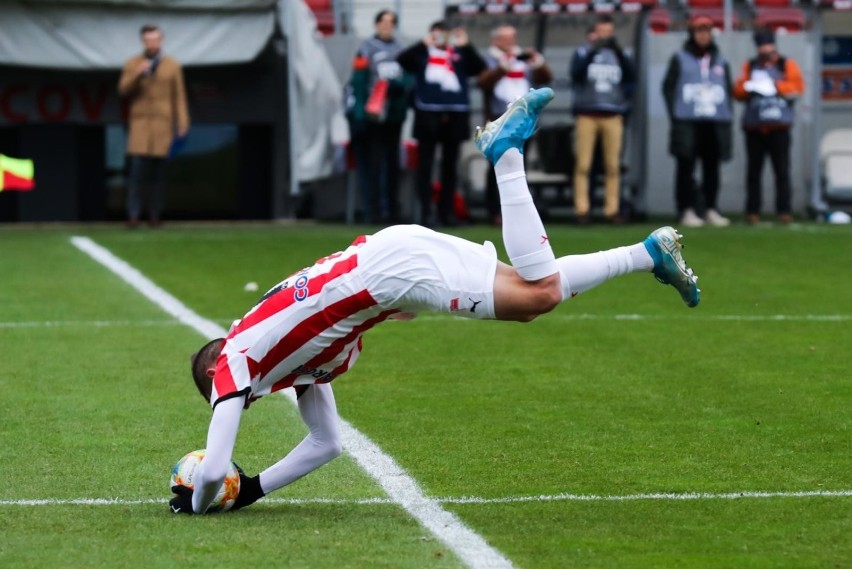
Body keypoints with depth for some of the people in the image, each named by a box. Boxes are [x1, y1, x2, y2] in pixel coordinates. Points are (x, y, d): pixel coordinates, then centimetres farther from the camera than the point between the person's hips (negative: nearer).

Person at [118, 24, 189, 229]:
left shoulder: (172, 66, 6)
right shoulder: (132, 64, 9)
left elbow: (179, 97, 4)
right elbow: (123, 90, 1)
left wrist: (182, 123, -3)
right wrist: (138, 74, -14)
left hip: (163, 123, 0)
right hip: (140, 122, 0)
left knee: (159, 171, -1)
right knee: (137, 168, -9)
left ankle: (155, 214, 4)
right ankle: (133, 214, -7)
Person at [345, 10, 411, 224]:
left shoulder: (400, 51, 10)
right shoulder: (366, 50, -3)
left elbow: (408, 80, 9)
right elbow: (358, 83, -7)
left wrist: (398, 85, -14)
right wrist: (360, 113, -14)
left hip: (394, 116, 5)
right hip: (371, 116, -5)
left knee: (392, 165, 9)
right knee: (373, 165, -6)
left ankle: (392, 212, 15)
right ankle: (373, 212, -4)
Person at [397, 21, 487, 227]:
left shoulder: (459, 54, 11)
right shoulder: (422, 54, 7)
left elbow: (480, 68, -1)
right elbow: (401, 60, -8)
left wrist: (466, 46, -9)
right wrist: (424, 44, -12)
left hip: (455, 116, 2)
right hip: (428, 115, -2)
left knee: (450, 166, 8)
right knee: (426, 166, 0)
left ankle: (446, 211, 15)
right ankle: (426, 212, 2)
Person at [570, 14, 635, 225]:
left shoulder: (618, 54, 14)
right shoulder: (583, 52, 7)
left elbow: (631, 77, 2)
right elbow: (576, 73, -10)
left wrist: (618, 51, -10)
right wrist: (593, 51, -19)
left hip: (613, 116, 2)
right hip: (587, 115, -2)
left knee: (613, 165, -1)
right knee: (583, 164, -6)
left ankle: (612, 210, 2)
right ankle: (581, 209, -5)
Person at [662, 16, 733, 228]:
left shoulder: (720, 62, 16)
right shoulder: (680, 60, 6)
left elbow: (728, 91, 17)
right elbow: (668, 88, 3)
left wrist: (726, 115, 4)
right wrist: (675, 114, -7)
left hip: (716, 123, 3)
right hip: (687, 123, -3)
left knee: (712, 168, 5)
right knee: (686, 167, -5)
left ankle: (711, 209, 11)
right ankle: (687, 210, -4)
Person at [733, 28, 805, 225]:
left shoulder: (787, 65, 9)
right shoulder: (749, 66, 16)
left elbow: (798, 88, -4)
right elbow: (738, 91, 8)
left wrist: (775, 86, -15)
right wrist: (748, 87, -14)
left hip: (779, 127, -2)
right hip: (754, 126, 2)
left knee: (782, 171, -5)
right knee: (754, 171, 1)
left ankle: (784, 211, -3)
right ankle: (752, 212, 3)